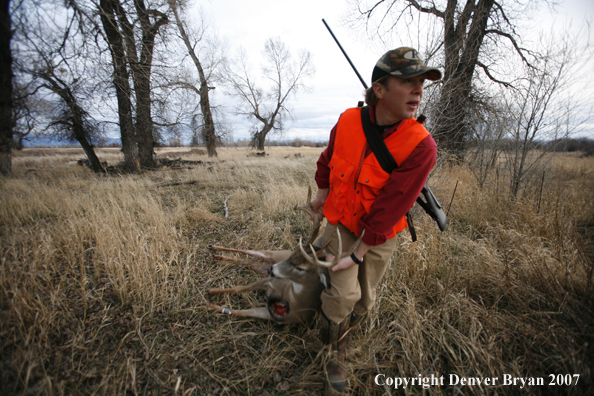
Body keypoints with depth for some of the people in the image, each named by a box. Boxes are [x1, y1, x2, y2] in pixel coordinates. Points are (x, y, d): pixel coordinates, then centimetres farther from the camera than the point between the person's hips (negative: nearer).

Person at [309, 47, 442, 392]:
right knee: (344, 295, -8)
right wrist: (322, 194, 18)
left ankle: (338, 335, 45)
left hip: (380, 234, 0)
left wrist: (357, 255, -19)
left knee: (364, 301, 12)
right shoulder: (348, 122, -15)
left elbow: (388, 211, -23)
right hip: (342, 222, 1)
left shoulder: (421, 147, -24)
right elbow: (328, 160, 7)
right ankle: (335, 353, 24)